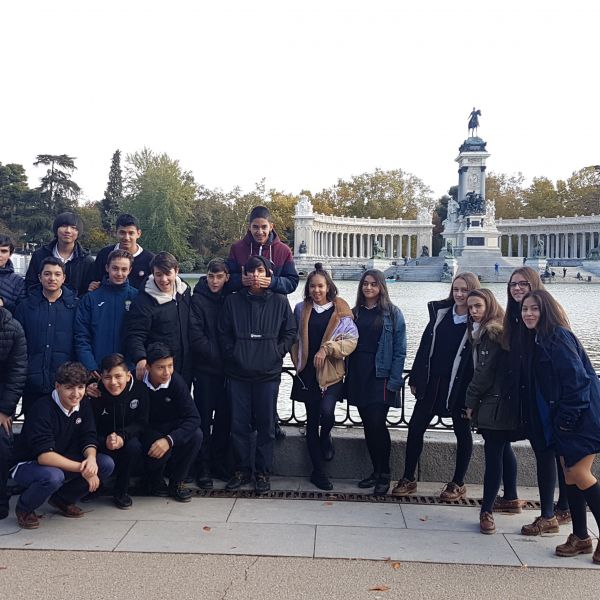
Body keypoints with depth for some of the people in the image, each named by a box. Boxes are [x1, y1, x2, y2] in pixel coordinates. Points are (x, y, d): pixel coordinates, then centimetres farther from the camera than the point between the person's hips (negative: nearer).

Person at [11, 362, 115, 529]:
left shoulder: (84, 405, -5)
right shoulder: (43, 409, -26)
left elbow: (89, 440, -5)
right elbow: (44, 455, -33)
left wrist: (91, 458, -29)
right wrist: (82, 469, -35)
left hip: (63, 463, 7)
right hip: (28, 465, -6)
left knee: (106, 464, -13)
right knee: (53, 476, -39)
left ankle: (63, 499, 9)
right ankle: (24, 508, -4)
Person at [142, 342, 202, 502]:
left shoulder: (177, 381, -19)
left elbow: (193, 417, -25)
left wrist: (169, 440, -38)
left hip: (169, 428, 3)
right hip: (145, 431, -3)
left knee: (196, 435, -25)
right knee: (159, 448, -33)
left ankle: (176, 482, -2)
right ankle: (154, 481, 2)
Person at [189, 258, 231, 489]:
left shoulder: (229, 300, 10)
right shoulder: (198, 300, -3)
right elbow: (195, 336, -11)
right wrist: (217, 355, -12)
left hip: (226, 368, 4)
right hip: (205, 368, -4)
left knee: (224, 417, 8)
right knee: (204, 419, 0)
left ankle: (219, 463, 20)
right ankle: (203, 468, 8)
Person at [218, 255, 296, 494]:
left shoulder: (279, 302, 3)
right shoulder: (233, 301, 5)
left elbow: (290, 332, 6)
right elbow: (223, 333, 8)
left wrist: (276, 353, -3)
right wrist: (232, 354, -1)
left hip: (268, 373, -1)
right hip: (238, 374, 1)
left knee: (266, 425, 5)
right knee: (239, 425, 6)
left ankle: (263, 473, 16)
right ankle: (242, 470, 19)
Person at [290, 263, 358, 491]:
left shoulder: (340, 310, -1)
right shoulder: (301, 309, 9)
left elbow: (351, 340, -7)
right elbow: (295, 337, 16)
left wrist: (327, 348, -16)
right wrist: (297, 361, 6)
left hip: (332, 372, -2)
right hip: (308, 372, 3)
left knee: (326, 411, -23)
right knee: (312, 420, 6)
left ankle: (325, 437, 15)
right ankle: (318, 471, 17)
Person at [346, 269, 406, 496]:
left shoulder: (392, 313, -1)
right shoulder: (355, 312, 11)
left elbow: (400, 350, -5)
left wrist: (394, 381, -12)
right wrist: (347, 376, 2)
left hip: (380, 375, -4)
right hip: (358, 375, 4)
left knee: (377, 423, -10)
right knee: (368, 425, 8)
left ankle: (384, 474, 3)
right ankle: (376, 471, 19)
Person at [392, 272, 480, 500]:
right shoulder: (440, 313, 6)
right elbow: (425, 345, 8)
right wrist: (416, 378, 6)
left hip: (459, 386, -5)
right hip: (432, 382, 5)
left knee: (462, 432, 10)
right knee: (415, 427, 5)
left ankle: (458, 484, 24)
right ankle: (408, 479, 17)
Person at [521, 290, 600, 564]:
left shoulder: (558, 337, -14)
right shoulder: (540, 340, 14)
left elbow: (577, 378, -20)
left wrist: (567, 417, -18)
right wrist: (560, 419, 13)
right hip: (563, 418, 9)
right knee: (569, 474, 10)